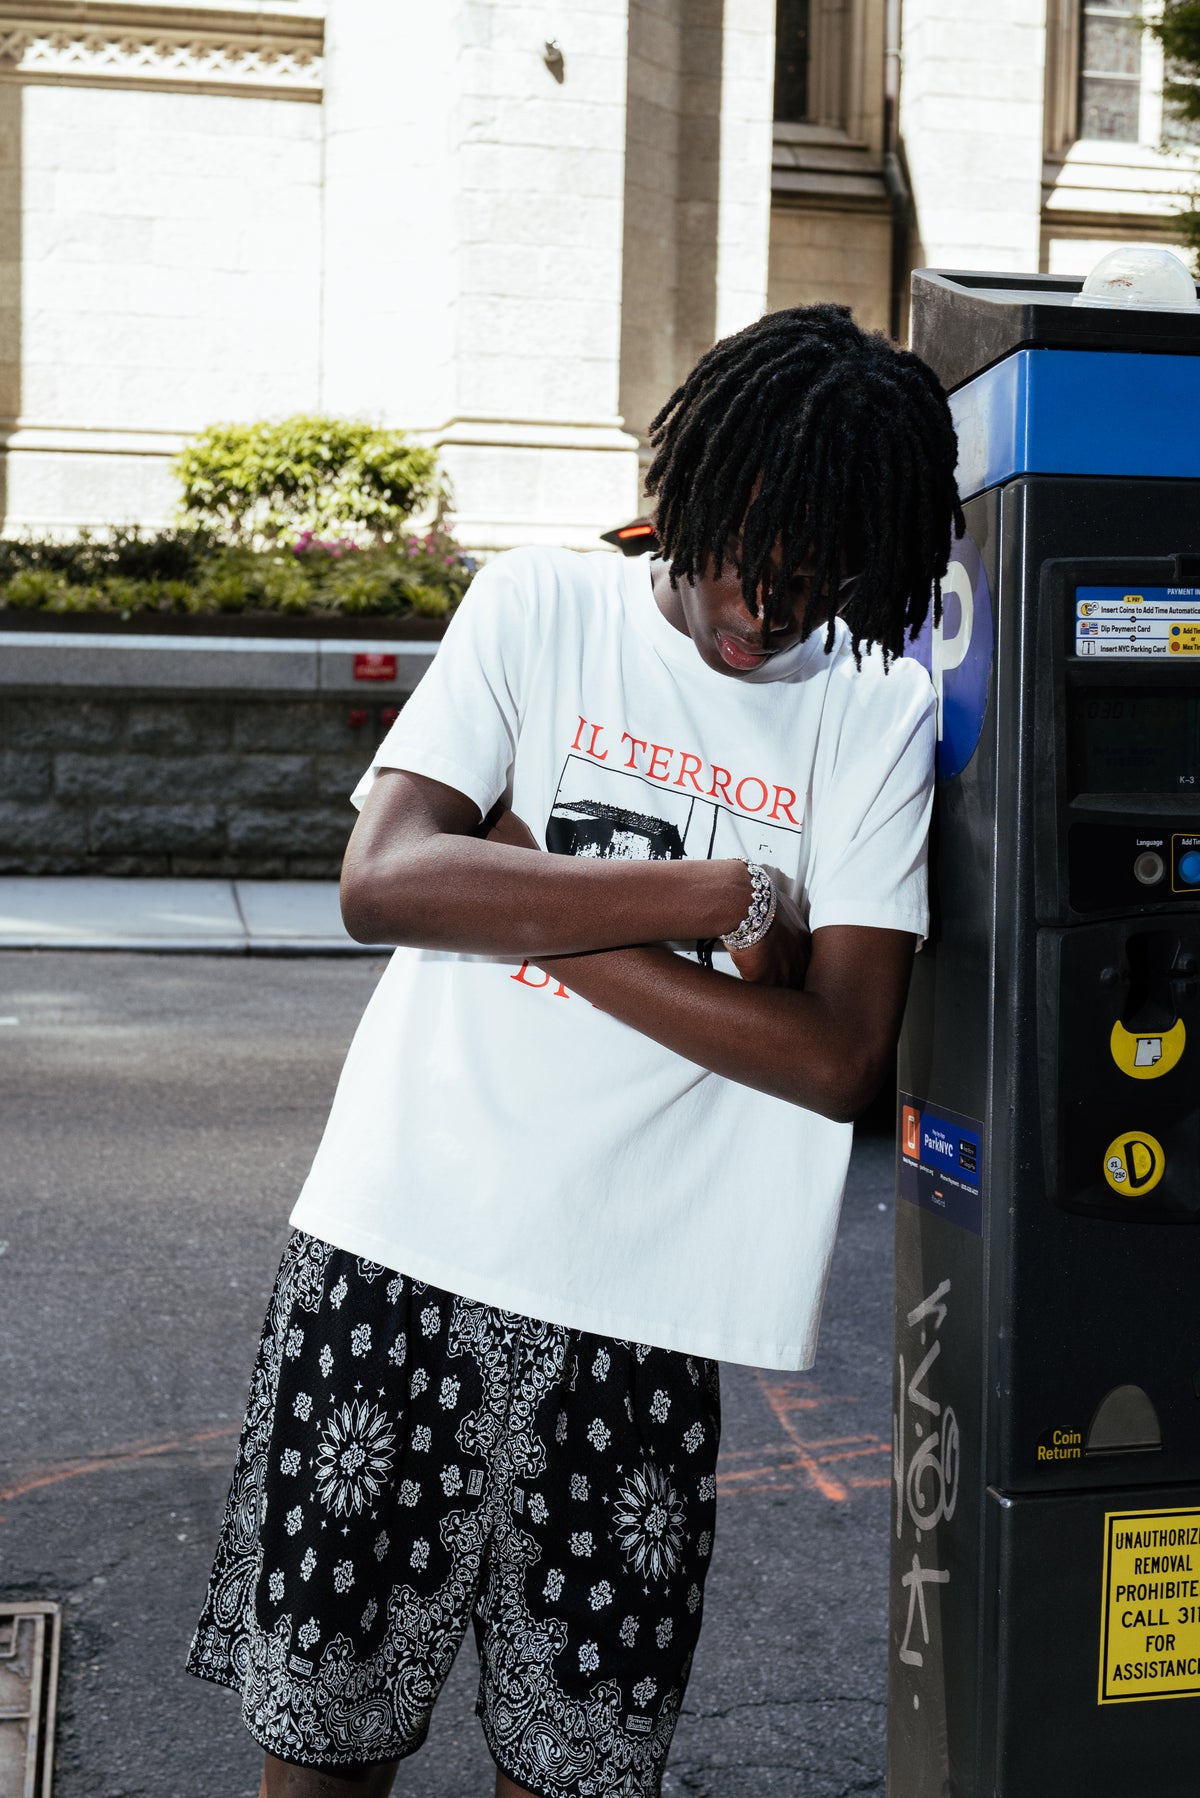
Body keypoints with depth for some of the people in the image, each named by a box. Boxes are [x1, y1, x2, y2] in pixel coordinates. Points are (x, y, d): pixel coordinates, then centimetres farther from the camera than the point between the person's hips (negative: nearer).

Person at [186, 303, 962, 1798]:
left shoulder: (877, 718, 2)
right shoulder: (541, 607, 3)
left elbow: (836, 1058, -8)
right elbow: (381, 881, -12)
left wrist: (530, 898, -11)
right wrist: (732, 897, -14)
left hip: (640, 1310, 0)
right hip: (401, 1248, 0)